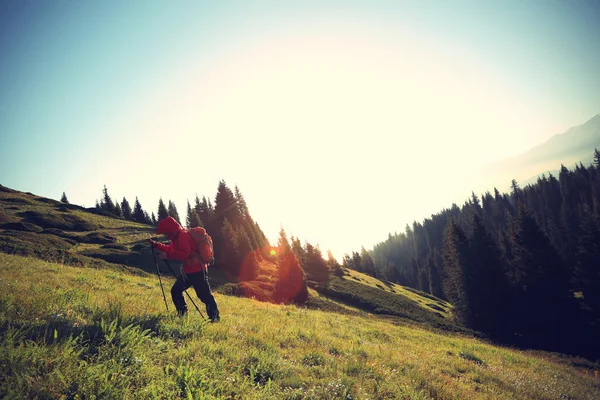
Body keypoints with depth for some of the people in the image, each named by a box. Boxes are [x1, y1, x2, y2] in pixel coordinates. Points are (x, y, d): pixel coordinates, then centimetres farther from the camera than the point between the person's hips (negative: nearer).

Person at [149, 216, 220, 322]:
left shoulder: (183, 236, -19)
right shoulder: (177, 237, 13)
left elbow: (185, 254, -32)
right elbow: (170, 249, 29)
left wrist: (167, 255, -32)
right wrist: (156, 245, 21)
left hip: (197, 271, -11)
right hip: (188, 271, 11)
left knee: (204, 295, -8)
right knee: (176, 290, 15)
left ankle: (215, 316, 0)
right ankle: (182, 313, 26)